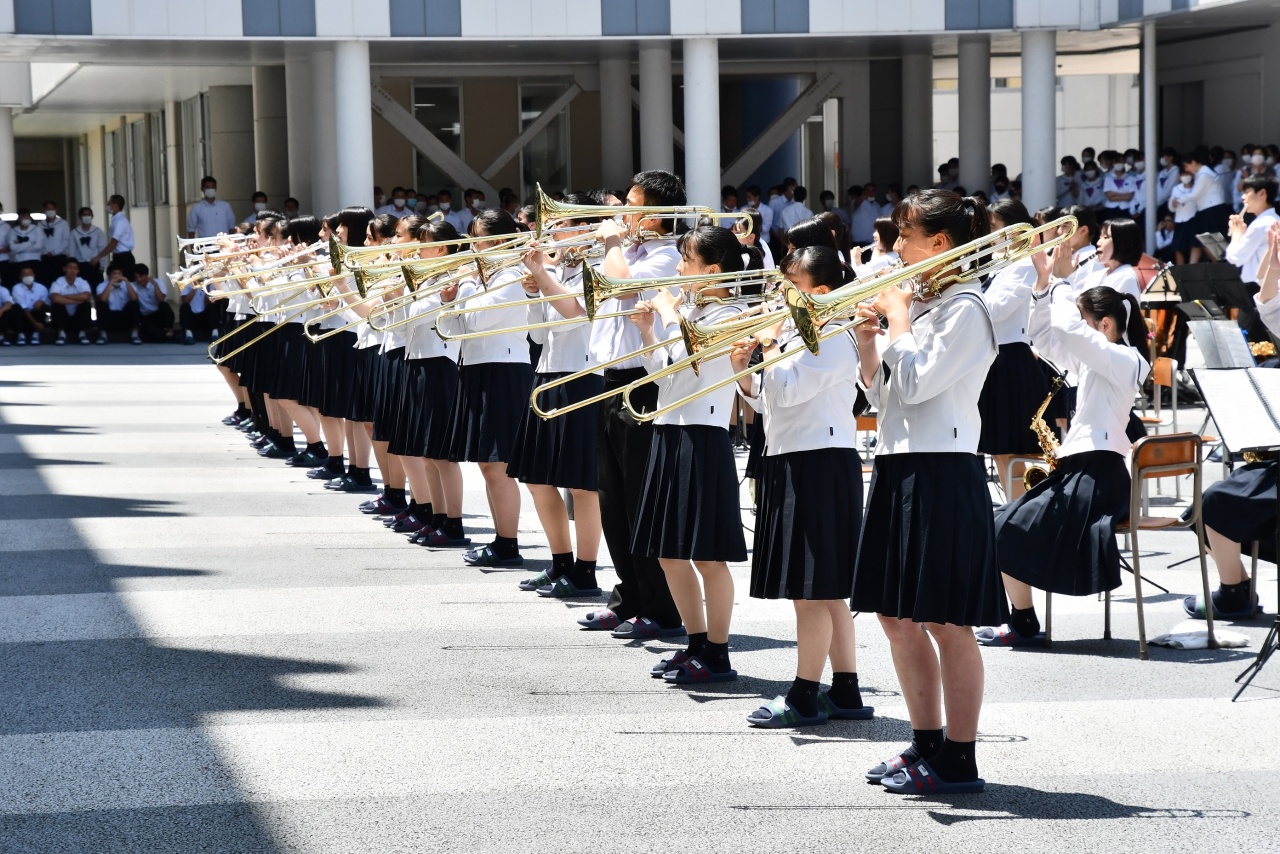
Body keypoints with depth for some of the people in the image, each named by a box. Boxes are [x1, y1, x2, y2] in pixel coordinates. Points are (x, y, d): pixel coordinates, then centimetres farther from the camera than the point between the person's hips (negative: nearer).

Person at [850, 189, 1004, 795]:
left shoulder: (964, 309, -10)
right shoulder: (919, 305, 16)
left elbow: (916, 382, -20)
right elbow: (880, 394, 16)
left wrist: (898, 317, -9)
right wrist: (868, 341, 1)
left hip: (942, 473, -10)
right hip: (898, 470, 10)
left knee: (947, 621, -5)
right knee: (898, 618, 13)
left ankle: (959, 761, 1)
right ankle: (926, 744, 23)